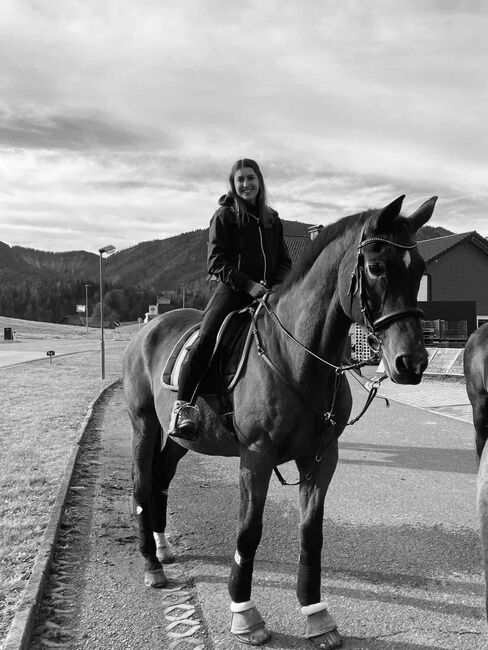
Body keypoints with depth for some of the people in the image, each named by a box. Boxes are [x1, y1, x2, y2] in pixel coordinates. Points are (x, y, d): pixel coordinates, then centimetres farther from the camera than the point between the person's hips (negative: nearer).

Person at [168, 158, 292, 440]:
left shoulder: (273, 219, 17)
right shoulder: (224, 216, 4)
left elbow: (285, 261, 17)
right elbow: (218, 262, -4)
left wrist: (276, 286, -5)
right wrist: (249, 284, -16)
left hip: (270, 293, 4)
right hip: (232, 291, -4)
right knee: (205, 340, -23)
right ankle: (184, 407, -18)